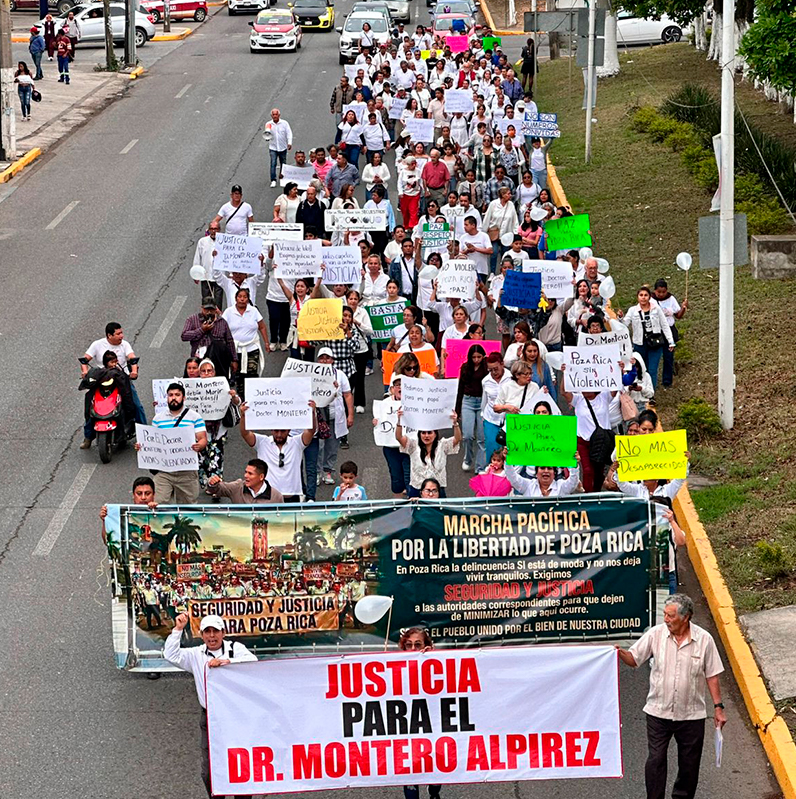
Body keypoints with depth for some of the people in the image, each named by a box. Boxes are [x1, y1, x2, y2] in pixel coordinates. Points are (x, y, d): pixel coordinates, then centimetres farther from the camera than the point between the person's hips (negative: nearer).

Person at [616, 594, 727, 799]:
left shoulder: (704, 639, -6)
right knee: (655, 760, -1)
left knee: (689, 762, 11)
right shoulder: (655, 634, -6)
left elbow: (712, 676, 0)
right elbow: (634, 659, -1)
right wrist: (621, 653, -24)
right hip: (658, 712, 0)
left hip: (691, 715, 0)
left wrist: (718, 707, 0)